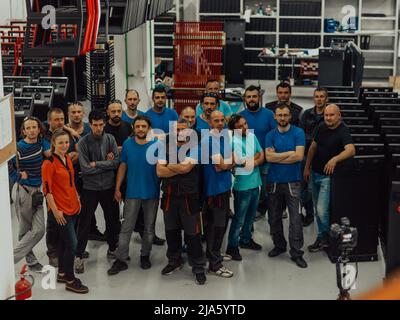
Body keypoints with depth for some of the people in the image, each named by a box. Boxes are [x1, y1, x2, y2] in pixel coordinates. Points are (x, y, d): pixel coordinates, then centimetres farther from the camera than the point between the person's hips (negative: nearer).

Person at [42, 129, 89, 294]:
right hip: (60, 211, -8)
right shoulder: (49, 163, -16)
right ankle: (70, 280, 6)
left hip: (72, 207, 8)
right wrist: (55, 210, -17)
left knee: (64, 241, 17)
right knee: (72, 244, -6)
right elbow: (47, 189, -16)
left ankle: (62, 274, 30)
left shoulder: (67, 158, 8)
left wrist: (77, 200, 17)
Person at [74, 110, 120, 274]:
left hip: (108, 187, 3)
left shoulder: (110, 139, -1)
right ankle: (79, 256, 10)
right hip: (90, 188, -3)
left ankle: (112, 249, 35)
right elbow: (85, 168, -17)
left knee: (112, 220, 16)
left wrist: (97, 164, -15)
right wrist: (106, 164, -11)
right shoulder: (84, 142, -10)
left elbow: (117, 161, -10)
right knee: (84, 223, 1)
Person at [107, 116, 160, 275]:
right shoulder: (127, 144, -3)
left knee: (149, 227, 13)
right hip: (132, 192, 0)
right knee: (126, 227, 1)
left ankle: (145, 255, 29)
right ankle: (121, 260, 7)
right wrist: (117, 188, 3)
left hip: (152, 192, 0)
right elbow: (123, 166, 4)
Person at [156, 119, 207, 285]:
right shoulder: (165, 148, 6)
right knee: (171, 231, 15)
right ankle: (174, 261, 33)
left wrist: (168, 166, -5)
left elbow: (186, 167, -19)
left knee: (192, 233, -1)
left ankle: (198, 268, 10)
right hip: (169, 195, 4)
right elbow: (159, 172, -5)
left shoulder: (194, 148, -5)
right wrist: (179, 168, -11)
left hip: (189, 196, -4)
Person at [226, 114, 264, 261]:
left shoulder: (252, 136, 4)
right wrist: (256, 156, -10)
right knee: (239, 219, 2)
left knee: (250, 215, 22)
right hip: (242, 186, -7)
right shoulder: (232, 142, -17)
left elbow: (261, 157, 3)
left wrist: (254, 161, -16)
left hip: (255, 183, 7)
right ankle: (232, 247, 15)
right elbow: (243, 163, -22)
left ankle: (246, 239, 39)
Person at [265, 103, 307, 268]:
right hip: (274, 181, 3)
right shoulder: (270, 135, 4)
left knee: (295, 218, -5)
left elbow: (299, 156, -15)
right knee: (274, 217, 12)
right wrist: (289, 153, -11)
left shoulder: (298, 133, -3)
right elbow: (269, 157, -9)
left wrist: (277, 156, -10)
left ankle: (296, 252, 1)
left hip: (292, 182, -3)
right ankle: (279, 245, 29)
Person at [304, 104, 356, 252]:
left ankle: (323, 238, 11)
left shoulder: (343, 132, -20)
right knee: (317, 208, 16)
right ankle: (323, 236, 31)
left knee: (322, 210, -11)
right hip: (314, 173, 7)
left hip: (328, 175, -7)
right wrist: (307, 167, 11)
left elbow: (351, 150, -38)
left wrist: (335, 159, -53)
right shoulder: (321, 127, 1)